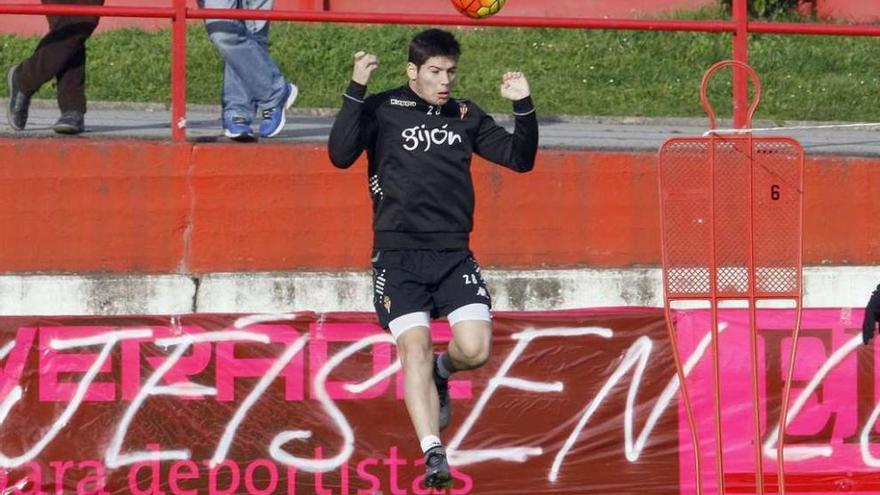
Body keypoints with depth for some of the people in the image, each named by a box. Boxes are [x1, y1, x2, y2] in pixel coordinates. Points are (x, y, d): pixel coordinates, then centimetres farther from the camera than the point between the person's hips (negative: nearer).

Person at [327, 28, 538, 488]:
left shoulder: (465, 116, 12)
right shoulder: (382, 109, 0)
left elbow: (519, 158, 12)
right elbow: (341, 155, -14)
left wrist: (524, 108, -4)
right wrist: (355, 91, -22)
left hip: (454, 255, 3)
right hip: (398, 255, -3)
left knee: (474, 349, -12)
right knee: (415, 347, -16)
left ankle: (439, 374, 24)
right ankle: (434, 456, -17)